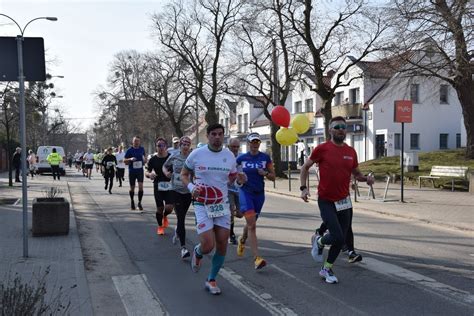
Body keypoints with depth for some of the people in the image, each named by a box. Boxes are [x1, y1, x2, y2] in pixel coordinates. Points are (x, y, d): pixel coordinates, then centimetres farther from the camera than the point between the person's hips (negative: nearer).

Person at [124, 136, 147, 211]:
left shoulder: (142, 149, 3)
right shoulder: (129, 150, -6)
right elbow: (124, 160, -5)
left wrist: (145, 159, 7)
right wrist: (130, 159, -22)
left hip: (140, 170, 1)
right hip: (132, 171, -1)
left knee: (141, 186, -13)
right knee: (132, 188, 8)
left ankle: (139, 203, -2)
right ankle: (132, 201, 33)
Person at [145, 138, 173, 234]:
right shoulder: (153, 159, 0)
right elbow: (147, 172, 5)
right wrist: (150, 174, -17)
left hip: (169, 186, -1)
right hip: (158, 186, 1)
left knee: (169, 208, -11)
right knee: (159, 208, 5)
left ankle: (165, 216, 26)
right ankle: (160, 226, 30)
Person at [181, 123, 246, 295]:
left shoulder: (229, 155, 1)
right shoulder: (196, 154, -7)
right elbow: (184, 174, 5)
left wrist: (239, 179, -10)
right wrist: (191, 187, -15)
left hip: (222, 205, 4)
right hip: (202, 205, -3)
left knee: (222, 245, 3)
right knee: (208, 246, -12)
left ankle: (211, 280, 24)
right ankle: (197, 252, 27)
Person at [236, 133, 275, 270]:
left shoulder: (265, 158, 2)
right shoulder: (241, 158, -1)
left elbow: (273, 177, 6)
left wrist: (265, 173, -13)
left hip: (259, 194, 3)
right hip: (245, 193, -3)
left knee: (251, 223, 19)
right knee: (252, 225, -16)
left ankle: (242, 240, 51)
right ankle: (256, 258, -17)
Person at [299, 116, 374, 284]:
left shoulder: (351, 152, 5)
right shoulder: (322, 149, -8)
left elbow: (356, 173, 17)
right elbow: (305, 167, 2)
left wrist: (366, 178, -4)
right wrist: (303, 188, -9)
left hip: (344, 201, 5)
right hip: (326, 201, -5)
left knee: (341, 239, 8)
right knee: (337, 237, -14)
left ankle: (327, 269, 28)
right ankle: (319, 241, 21)